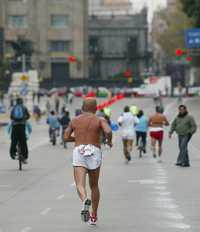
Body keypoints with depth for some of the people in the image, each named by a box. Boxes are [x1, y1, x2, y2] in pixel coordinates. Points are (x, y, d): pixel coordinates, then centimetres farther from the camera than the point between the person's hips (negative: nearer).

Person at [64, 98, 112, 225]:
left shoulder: (74, 120, 14)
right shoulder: (100, 120, 6)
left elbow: (66, 137, 17)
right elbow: (108, 131, -13)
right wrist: (109, 141, 8)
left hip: (79, 151, 0)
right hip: (94, 151, 0)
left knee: (80, 185, -12)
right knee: (94, 186, 19)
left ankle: (85, 200, -46)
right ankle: (94, 216, 24)